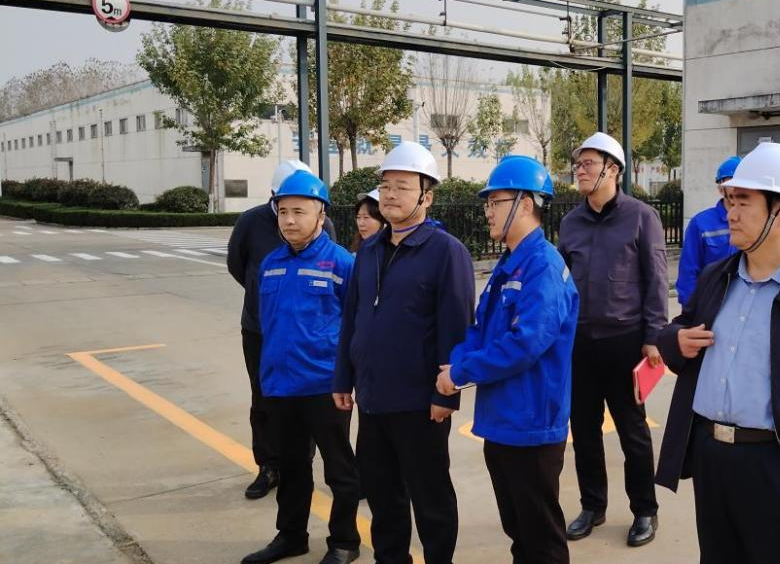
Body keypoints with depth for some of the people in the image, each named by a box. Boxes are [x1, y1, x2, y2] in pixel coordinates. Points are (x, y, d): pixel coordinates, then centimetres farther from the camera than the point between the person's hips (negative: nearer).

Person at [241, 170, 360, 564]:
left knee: (339, 468, 9)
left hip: (324, 385, -6)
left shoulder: (341, 263, -12)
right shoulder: (270, 264, 5)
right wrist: (273, 361, 16)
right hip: (278, 384, 6)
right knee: (291, 466, 20)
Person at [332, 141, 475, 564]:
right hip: (371, 397, 7)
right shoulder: (368, 251, 9)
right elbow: (351, 319, 13)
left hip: (419, 400, -6)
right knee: (380, 490, 18)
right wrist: (343, 380, 12)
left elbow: (455, 329, -15)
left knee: (429, 494, 10)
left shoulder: (446, 251, -11)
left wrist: (446, 393, -17)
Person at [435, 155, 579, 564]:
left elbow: (525, 343, -27)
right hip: (500, 423, 9)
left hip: (531, 426, -9)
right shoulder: (506, 266, 12)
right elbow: (481, 329, 12)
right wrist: (456, 361, -8)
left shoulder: (544, 265, -18)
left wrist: (461, 373, -17)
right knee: (517, 530, 21)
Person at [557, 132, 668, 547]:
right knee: (583, 429, 11)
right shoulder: (571, 223, 8)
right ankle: (592, 506, 28)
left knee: (632, 430, 7)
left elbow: (655, 281, -6)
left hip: (624, 339, -4)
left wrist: (653, 337, -10)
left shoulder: (641, 217, -5)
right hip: (579, 340, 4)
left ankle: (645, 511, 24)